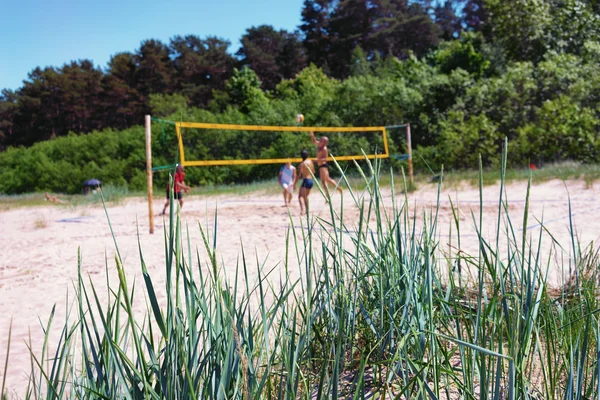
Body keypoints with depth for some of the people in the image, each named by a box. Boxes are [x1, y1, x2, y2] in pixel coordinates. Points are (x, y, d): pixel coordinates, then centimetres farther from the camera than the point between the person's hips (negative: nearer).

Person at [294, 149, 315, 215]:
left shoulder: (302, 164, -10)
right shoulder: (311, 162, 11)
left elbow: (299, 174, -14)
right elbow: (313, 172, 22)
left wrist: (295, 183, -11)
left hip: (306, 180, -8)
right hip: (311, 180, 8)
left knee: (301, 196, -15)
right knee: (305, 196, 23)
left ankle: (303, 209, -36)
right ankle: (307, 210, 27)